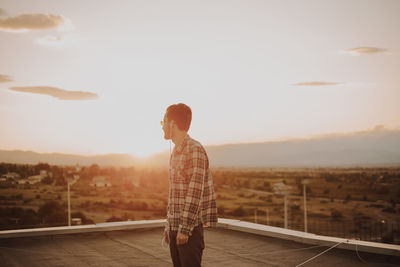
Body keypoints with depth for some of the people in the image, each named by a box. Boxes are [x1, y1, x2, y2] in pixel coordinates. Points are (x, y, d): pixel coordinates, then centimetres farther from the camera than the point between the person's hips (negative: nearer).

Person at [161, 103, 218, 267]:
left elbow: (195, 192, -18)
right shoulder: (176, 152, 16)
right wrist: (168, 225, 18)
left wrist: (185, 228, -20)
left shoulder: (195, 150, -12)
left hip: (190, 226, -9)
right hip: (175, 226, 9)